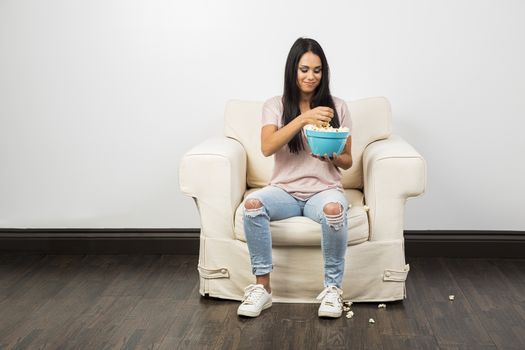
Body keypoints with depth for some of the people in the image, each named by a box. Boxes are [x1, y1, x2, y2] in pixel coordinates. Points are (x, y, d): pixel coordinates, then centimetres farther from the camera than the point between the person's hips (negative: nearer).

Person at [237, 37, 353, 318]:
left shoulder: (337, 107, 7)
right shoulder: (275, 106, 5)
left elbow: (347, 161, 10)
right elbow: (267, 148, -14)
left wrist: (332, 157, -14)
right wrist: (303, 119, -23)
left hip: (324, 189, 0)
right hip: (285, 190, 1)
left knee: (334, 209, -37)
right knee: (252, 203, -32)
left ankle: (333, 288, -19)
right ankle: (262, 287, -19)